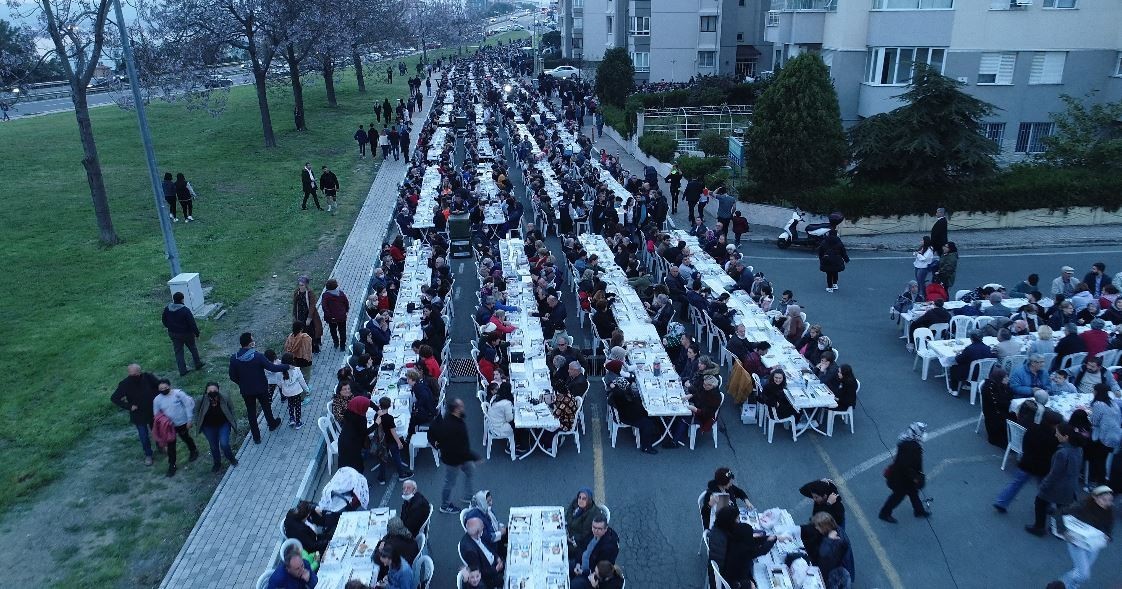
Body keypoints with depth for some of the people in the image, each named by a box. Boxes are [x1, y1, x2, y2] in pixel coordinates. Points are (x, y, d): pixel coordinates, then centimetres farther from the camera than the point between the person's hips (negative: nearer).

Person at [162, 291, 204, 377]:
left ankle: (182, 370, 15)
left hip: (173, 334, 4)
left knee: (178, 352, 12)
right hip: (186, 334, -4)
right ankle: (198, 364, 34)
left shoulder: (167, 309, -6)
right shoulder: (185, 310, -24)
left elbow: (164, 321, 9)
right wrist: (197, 333, -8)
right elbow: (192, 323, -21)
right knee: (193, 348, 19)